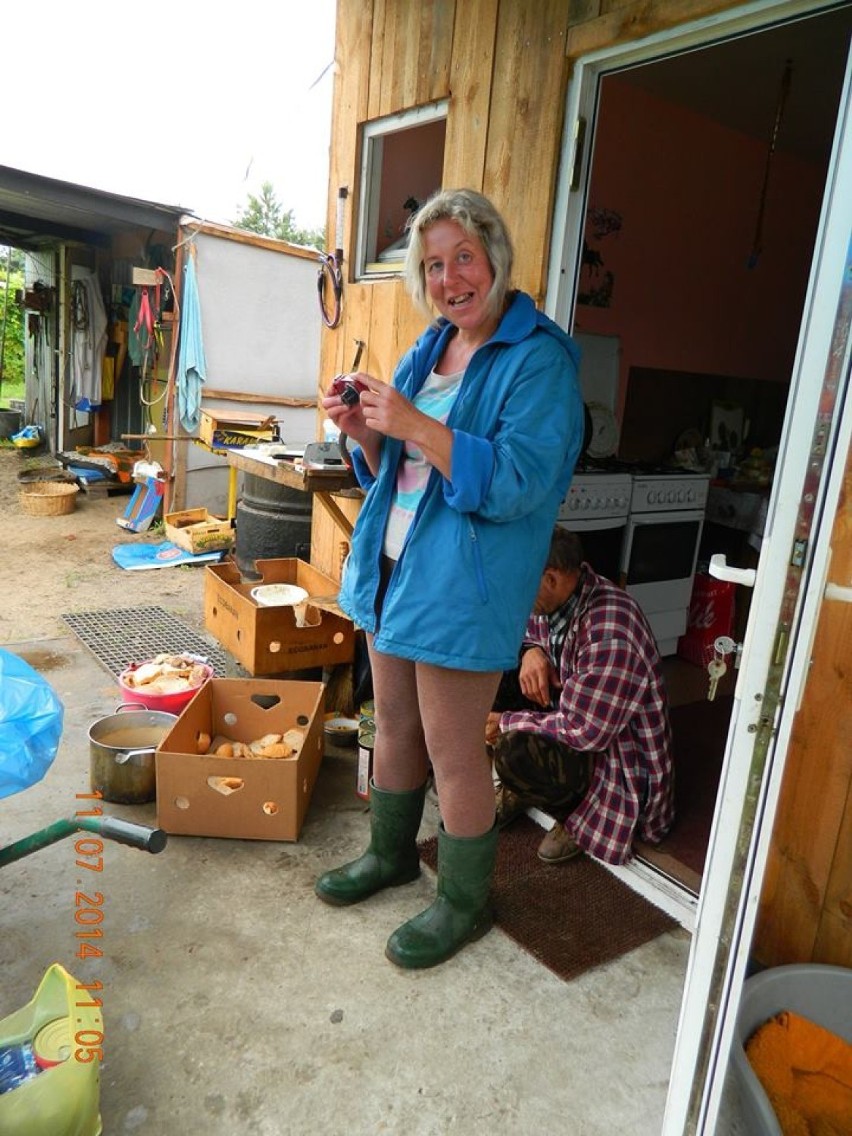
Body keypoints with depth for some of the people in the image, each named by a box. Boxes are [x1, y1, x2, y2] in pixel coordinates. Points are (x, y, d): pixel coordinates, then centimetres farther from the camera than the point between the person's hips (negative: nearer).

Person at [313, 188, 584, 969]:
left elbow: (516, 482, -24)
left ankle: (465, 903, 27)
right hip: (393, 568, 8)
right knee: (394, 725, 19)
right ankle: (392, 853, 42)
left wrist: (412, 423, -27)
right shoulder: (429, 349, 12)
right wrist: (363, 429, -4)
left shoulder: (538, 360, -12)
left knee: (453, 752, 4)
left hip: (463, 587, -7)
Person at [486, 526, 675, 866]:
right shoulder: (553, 598, -9)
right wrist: (531, 651, -13)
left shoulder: (609, 634, -35)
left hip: (618, 759, -8)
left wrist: (507, 722, -21)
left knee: (515, 751, -34)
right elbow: (527, 632, 12)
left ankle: (578, 815, -2)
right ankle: (518, 788, 7)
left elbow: (586, 733, -31)